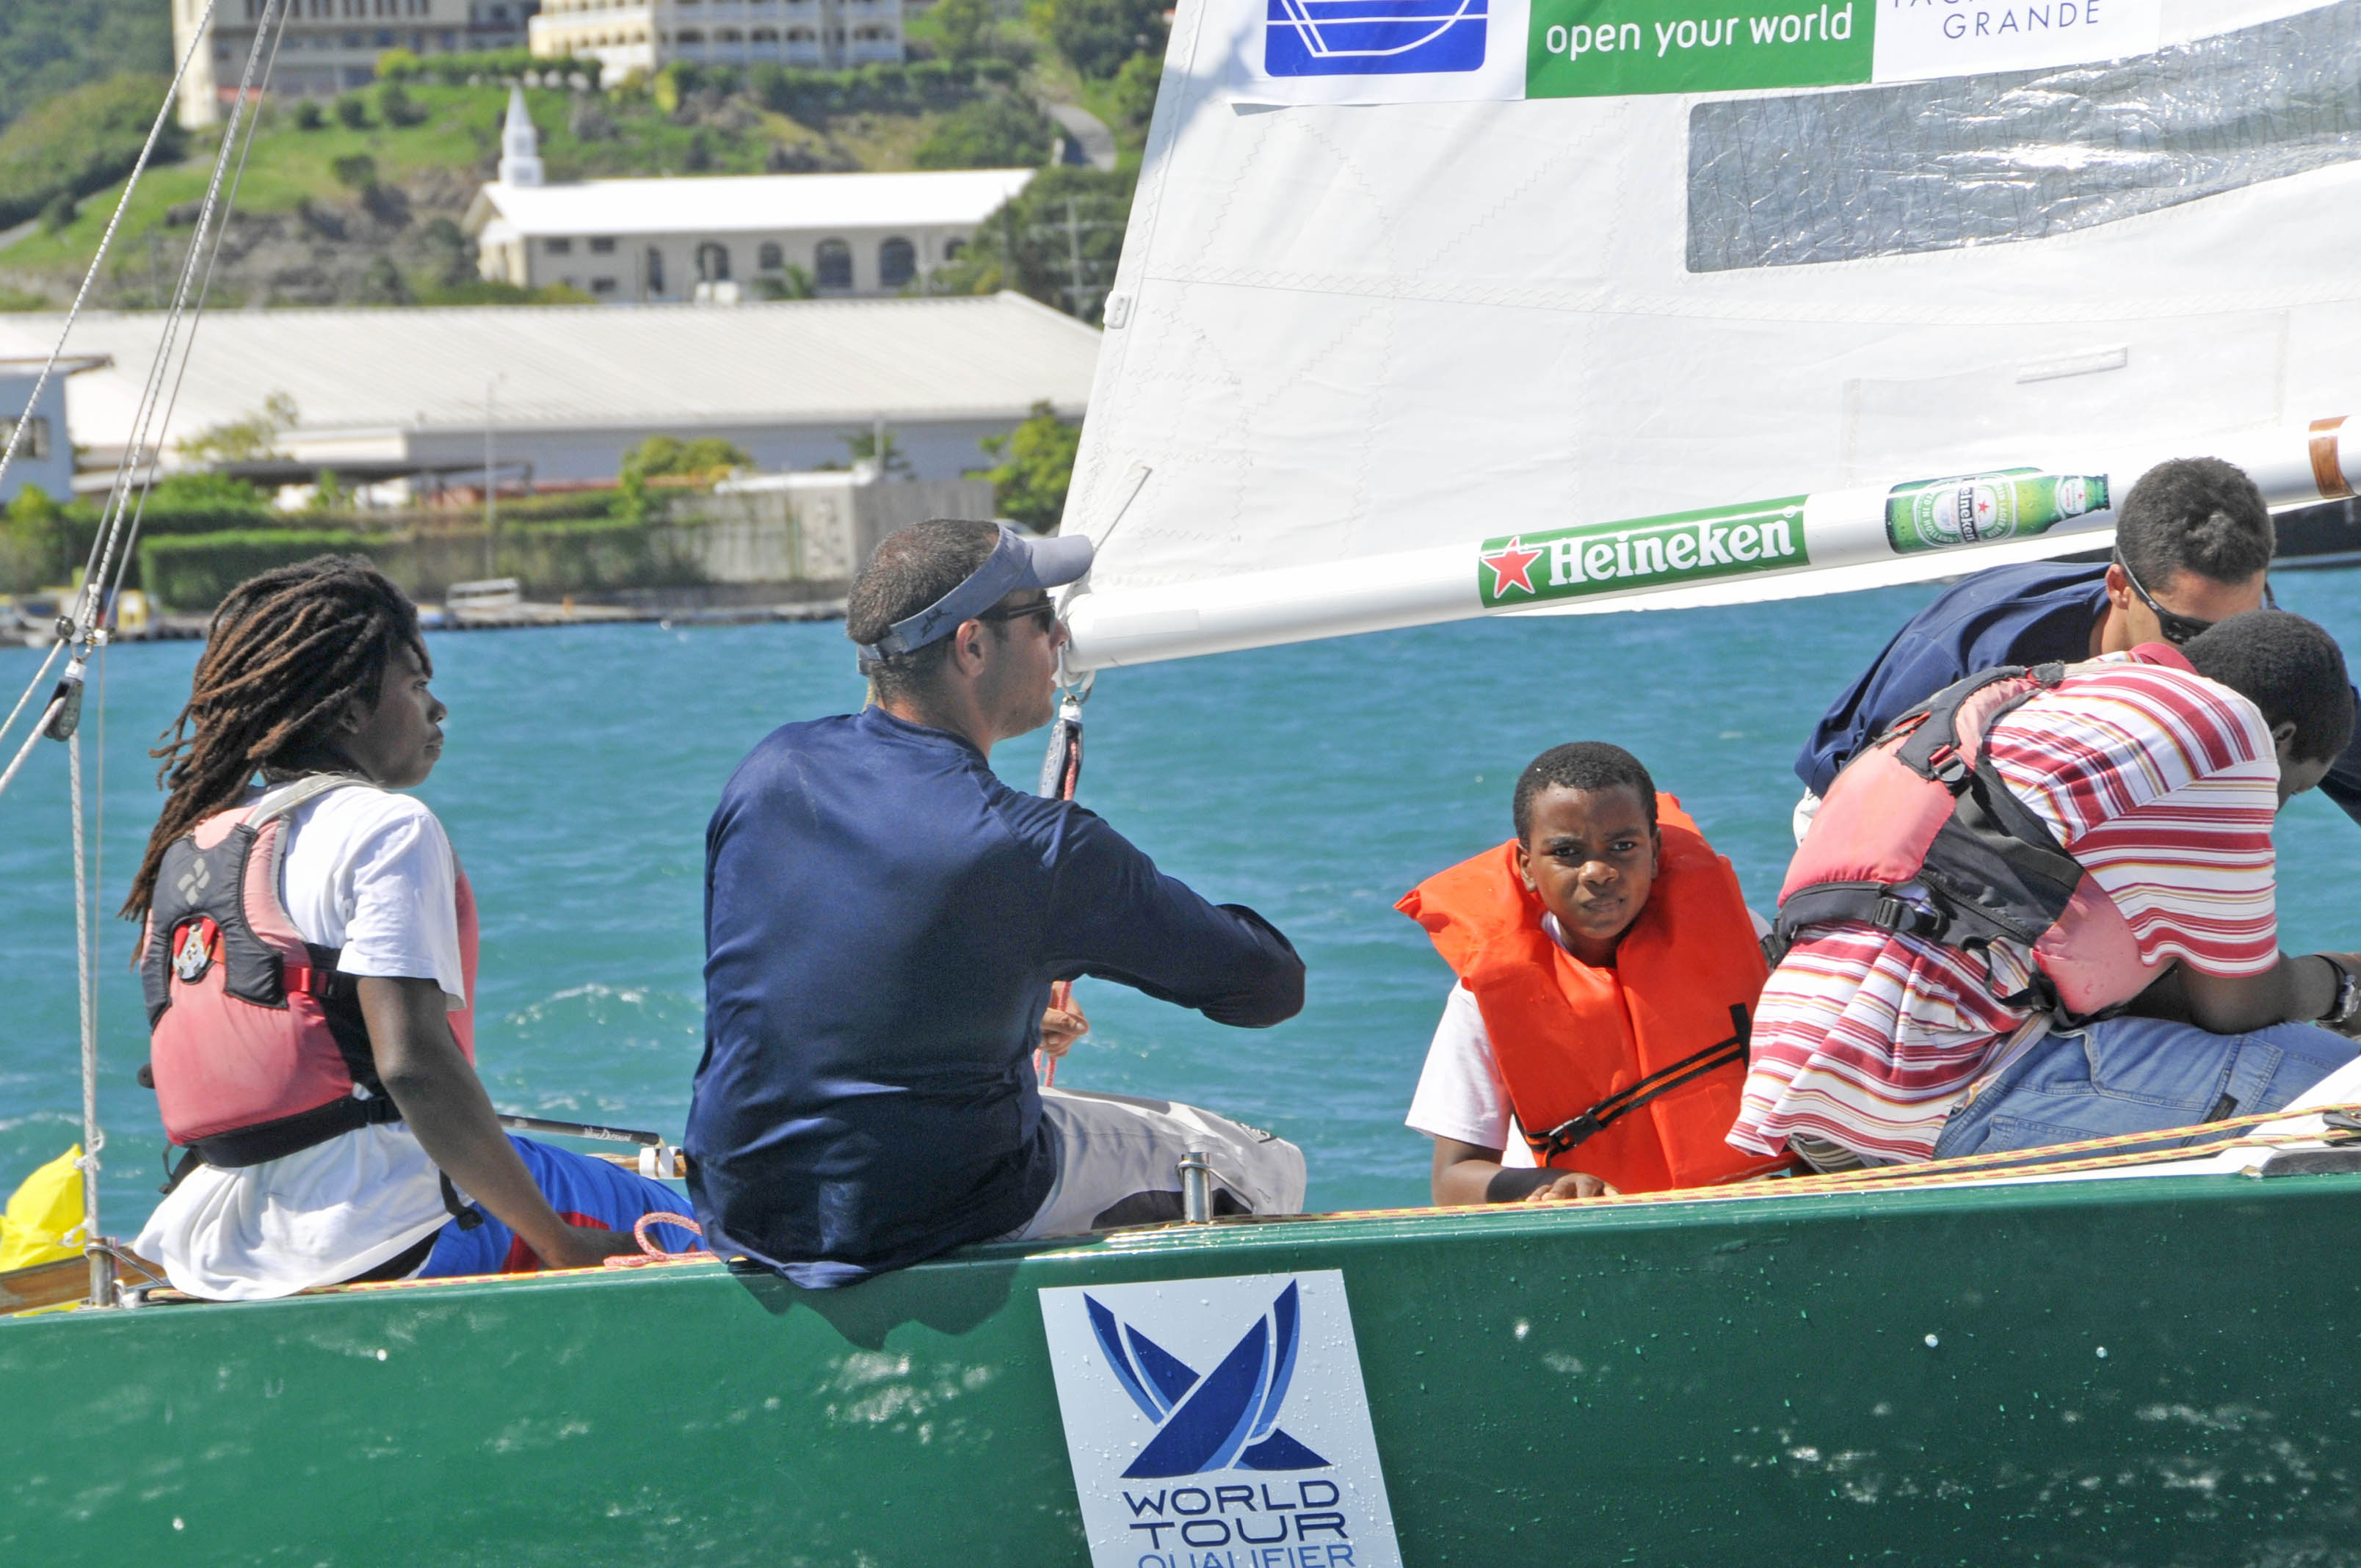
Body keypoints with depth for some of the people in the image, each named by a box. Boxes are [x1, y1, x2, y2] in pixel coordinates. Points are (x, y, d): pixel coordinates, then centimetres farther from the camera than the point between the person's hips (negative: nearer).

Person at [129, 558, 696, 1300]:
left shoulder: (182, 850, 14)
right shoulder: (385, 827, -10)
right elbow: (412, 1063, -21)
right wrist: (556, 1241, -17)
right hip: (376, 1239, -8)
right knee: (666, 1224, 8)